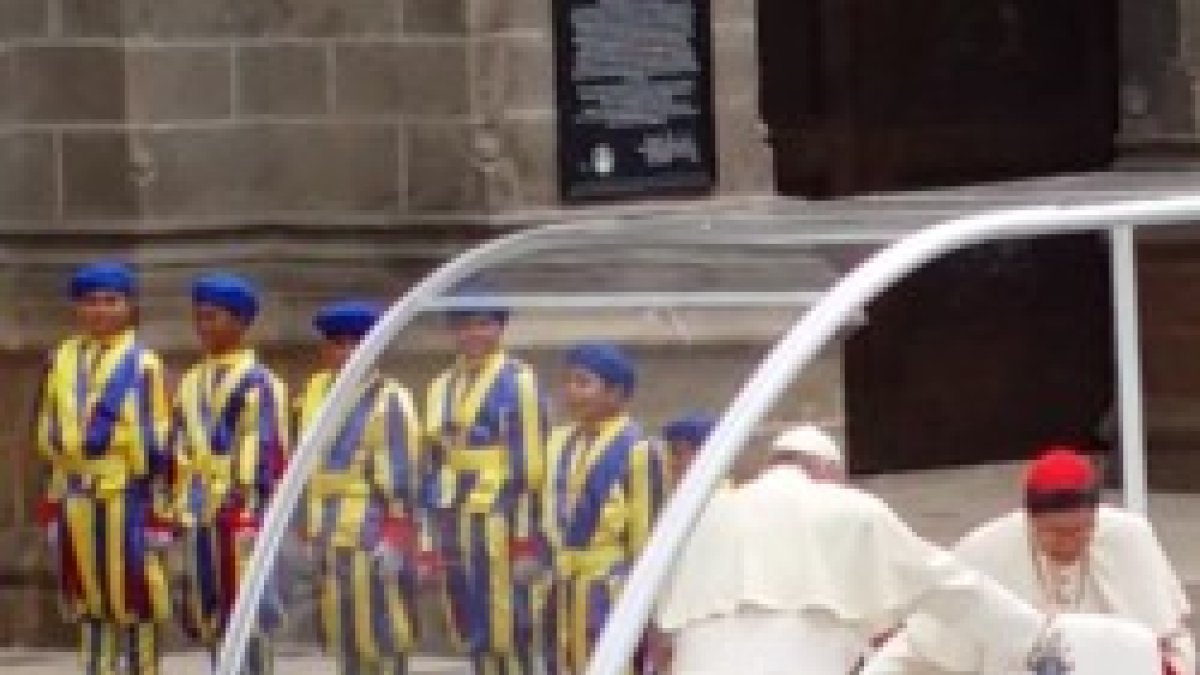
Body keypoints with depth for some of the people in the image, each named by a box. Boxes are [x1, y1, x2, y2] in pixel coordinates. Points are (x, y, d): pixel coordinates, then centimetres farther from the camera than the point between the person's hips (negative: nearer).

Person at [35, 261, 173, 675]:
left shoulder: (142, 364, -4)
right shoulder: (63, 361, 11)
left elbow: (155, 440, -5)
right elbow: (49, 432, 16)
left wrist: (154, 504, -8)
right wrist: (53, 495, 13)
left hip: (127, 496, -5)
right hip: (76, 497, 5)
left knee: (134, 593, 1)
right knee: (89, 600, 10)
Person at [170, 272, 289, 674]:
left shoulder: (257, 381, -6)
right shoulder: (192, 383, 17)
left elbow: (267, 454, -11)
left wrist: (253, 512, -17)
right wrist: (178, 506, 16)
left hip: (241, 513, -7)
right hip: (200, 516, 7)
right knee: (208, 614, 9)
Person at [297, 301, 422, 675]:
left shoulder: (389, 400, -9)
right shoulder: (317, 392, 13)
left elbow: (401, 473, -11)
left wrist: (397, 534, -16)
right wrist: (309, 524, 17)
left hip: (373, 534, -7)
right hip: (330, 536, 8)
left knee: (379, 634, -5)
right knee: (340, 631, 12)